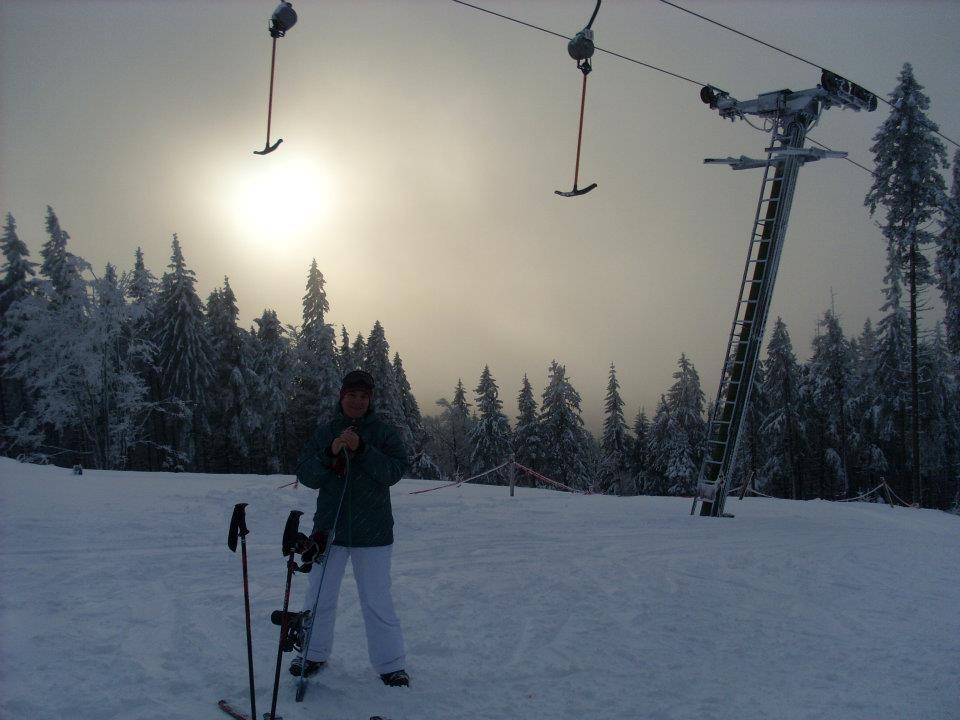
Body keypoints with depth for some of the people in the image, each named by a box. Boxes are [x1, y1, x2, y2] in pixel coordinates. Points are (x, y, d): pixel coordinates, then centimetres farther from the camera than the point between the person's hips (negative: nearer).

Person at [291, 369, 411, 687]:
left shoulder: (385, 432, -2)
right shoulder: (325, 433, 5)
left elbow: (394, 472, -15)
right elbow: (305, 474, -3)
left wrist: (362, 450, -26)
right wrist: (330, 453, -20)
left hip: (372, 532, -3)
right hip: (329, 528, 3)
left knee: (377, 602, 2)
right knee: (319, 598, 15)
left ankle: (390, 664, 16)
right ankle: (314, 654, 35)